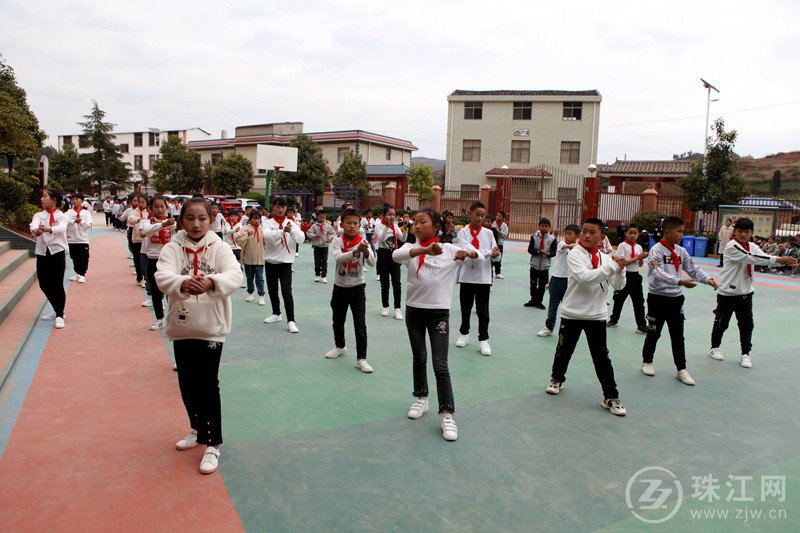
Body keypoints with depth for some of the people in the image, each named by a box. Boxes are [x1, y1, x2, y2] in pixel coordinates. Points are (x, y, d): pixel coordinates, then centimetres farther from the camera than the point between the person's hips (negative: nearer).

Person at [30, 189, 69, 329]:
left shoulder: (62, 216, 1)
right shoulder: (39, 215, 11)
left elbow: (61, 227, -22)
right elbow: (34, 224, -12)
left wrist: (48, 229, -45)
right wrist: (35, 230, -38)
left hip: (57, 251, -5)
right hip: (42, 252, 5)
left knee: (57, 285, -7)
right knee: (44, 285, 10)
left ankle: (59, 316, 2)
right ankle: (57, 311, 28)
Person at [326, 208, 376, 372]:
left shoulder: (363, 242, -8)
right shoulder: (338, 241, -8)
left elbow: (372, 263, -21)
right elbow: (337, 258, -29)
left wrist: (366, 252, -42)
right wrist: (356, 251, -43)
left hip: (357, 288, -1)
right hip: (340, 287, 2)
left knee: (360, 325, -6)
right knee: (338, 320, 18)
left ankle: (361, 358, 1)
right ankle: (340, 346, 43)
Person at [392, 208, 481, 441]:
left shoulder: (449, 249, -3)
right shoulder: (411, 247, -1)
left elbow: (480, 257, -3)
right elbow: (396, 255, -24)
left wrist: (467, 253, -27)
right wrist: (425, 250, -38)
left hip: (439, 311, -2)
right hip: (414, 310, 2)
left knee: (440, 365, -4)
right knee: (419, 359, 17)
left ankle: (447, 414, 3)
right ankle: (421, 399, 37)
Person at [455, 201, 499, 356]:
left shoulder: (488, 233, 4)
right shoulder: (463, 232, -2)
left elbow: (496, 254, 3)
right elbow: (467, 251, -17)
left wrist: (495, 255, -20)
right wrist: (489, 253, -22)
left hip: (483, 277, 1)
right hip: (466, 276, 0)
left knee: (483, 311, 4)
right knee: (465, 308, 13)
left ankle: (483, 339, 16)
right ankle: (464, 334, 32)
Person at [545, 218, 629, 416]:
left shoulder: (606, 258, 2)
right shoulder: (574, 254, -11)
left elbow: (618, 286, 1)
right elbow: (584, 277, -28)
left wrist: (619, 270, -17)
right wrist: (613, 266, -28)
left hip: (597, 315, 2)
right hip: (572, 312, -2)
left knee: (601, 356, 5)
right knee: (564, 350, 14)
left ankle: (611, 396, 16)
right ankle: (557, 378, 39)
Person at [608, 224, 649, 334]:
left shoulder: (638, 246, 7)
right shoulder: (622, 245, -9)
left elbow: (640, 265, 12)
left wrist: (642, 258, -9)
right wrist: (637, 257, -18)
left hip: (635, 276, 5)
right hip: (624, 275, -5)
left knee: (639, 301, 4)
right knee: (619, 299, 10)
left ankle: (641, 326, 9)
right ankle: (614, 319, 29)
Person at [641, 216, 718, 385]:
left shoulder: (681, 251, 7)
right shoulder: (656, 250, -14)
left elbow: (693, 269, 11)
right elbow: (659, 273, -26)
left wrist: (708, 279, -5)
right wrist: (680, 281, -36)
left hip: (676, 298, 5)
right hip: (658, 298, -5)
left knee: (678, 336, 9)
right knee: (654, 333, 8)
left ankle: (681, 370, 17)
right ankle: (647, 362, 27)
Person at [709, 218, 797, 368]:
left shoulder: (753, 247, 6)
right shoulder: (731, 247, -17)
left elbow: (762, 257, -10)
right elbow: (752, 258, -27)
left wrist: (785, 261, -29)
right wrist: (779, 259, -33)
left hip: (745, 293, 6)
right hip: (727, 293, -6)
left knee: (747, 325, 8)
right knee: (721, 322, 9)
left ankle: (745, 354, 20)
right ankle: (715, 348, 28)